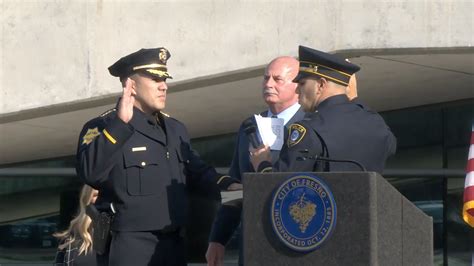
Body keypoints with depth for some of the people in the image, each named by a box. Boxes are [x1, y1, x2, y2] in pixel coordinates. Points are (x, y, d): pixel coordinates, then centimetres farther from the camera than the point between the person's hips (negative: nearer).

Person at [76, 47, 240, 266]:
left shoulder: (175, 128, 18)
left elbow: (196, 168, 29)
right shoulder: (104, 127, -6)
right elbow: (89, 172, -24)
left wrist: (226, 183, 9)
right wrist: (120, 124, -28)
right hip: (132, 245, -7)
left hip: (174, 242, 8)